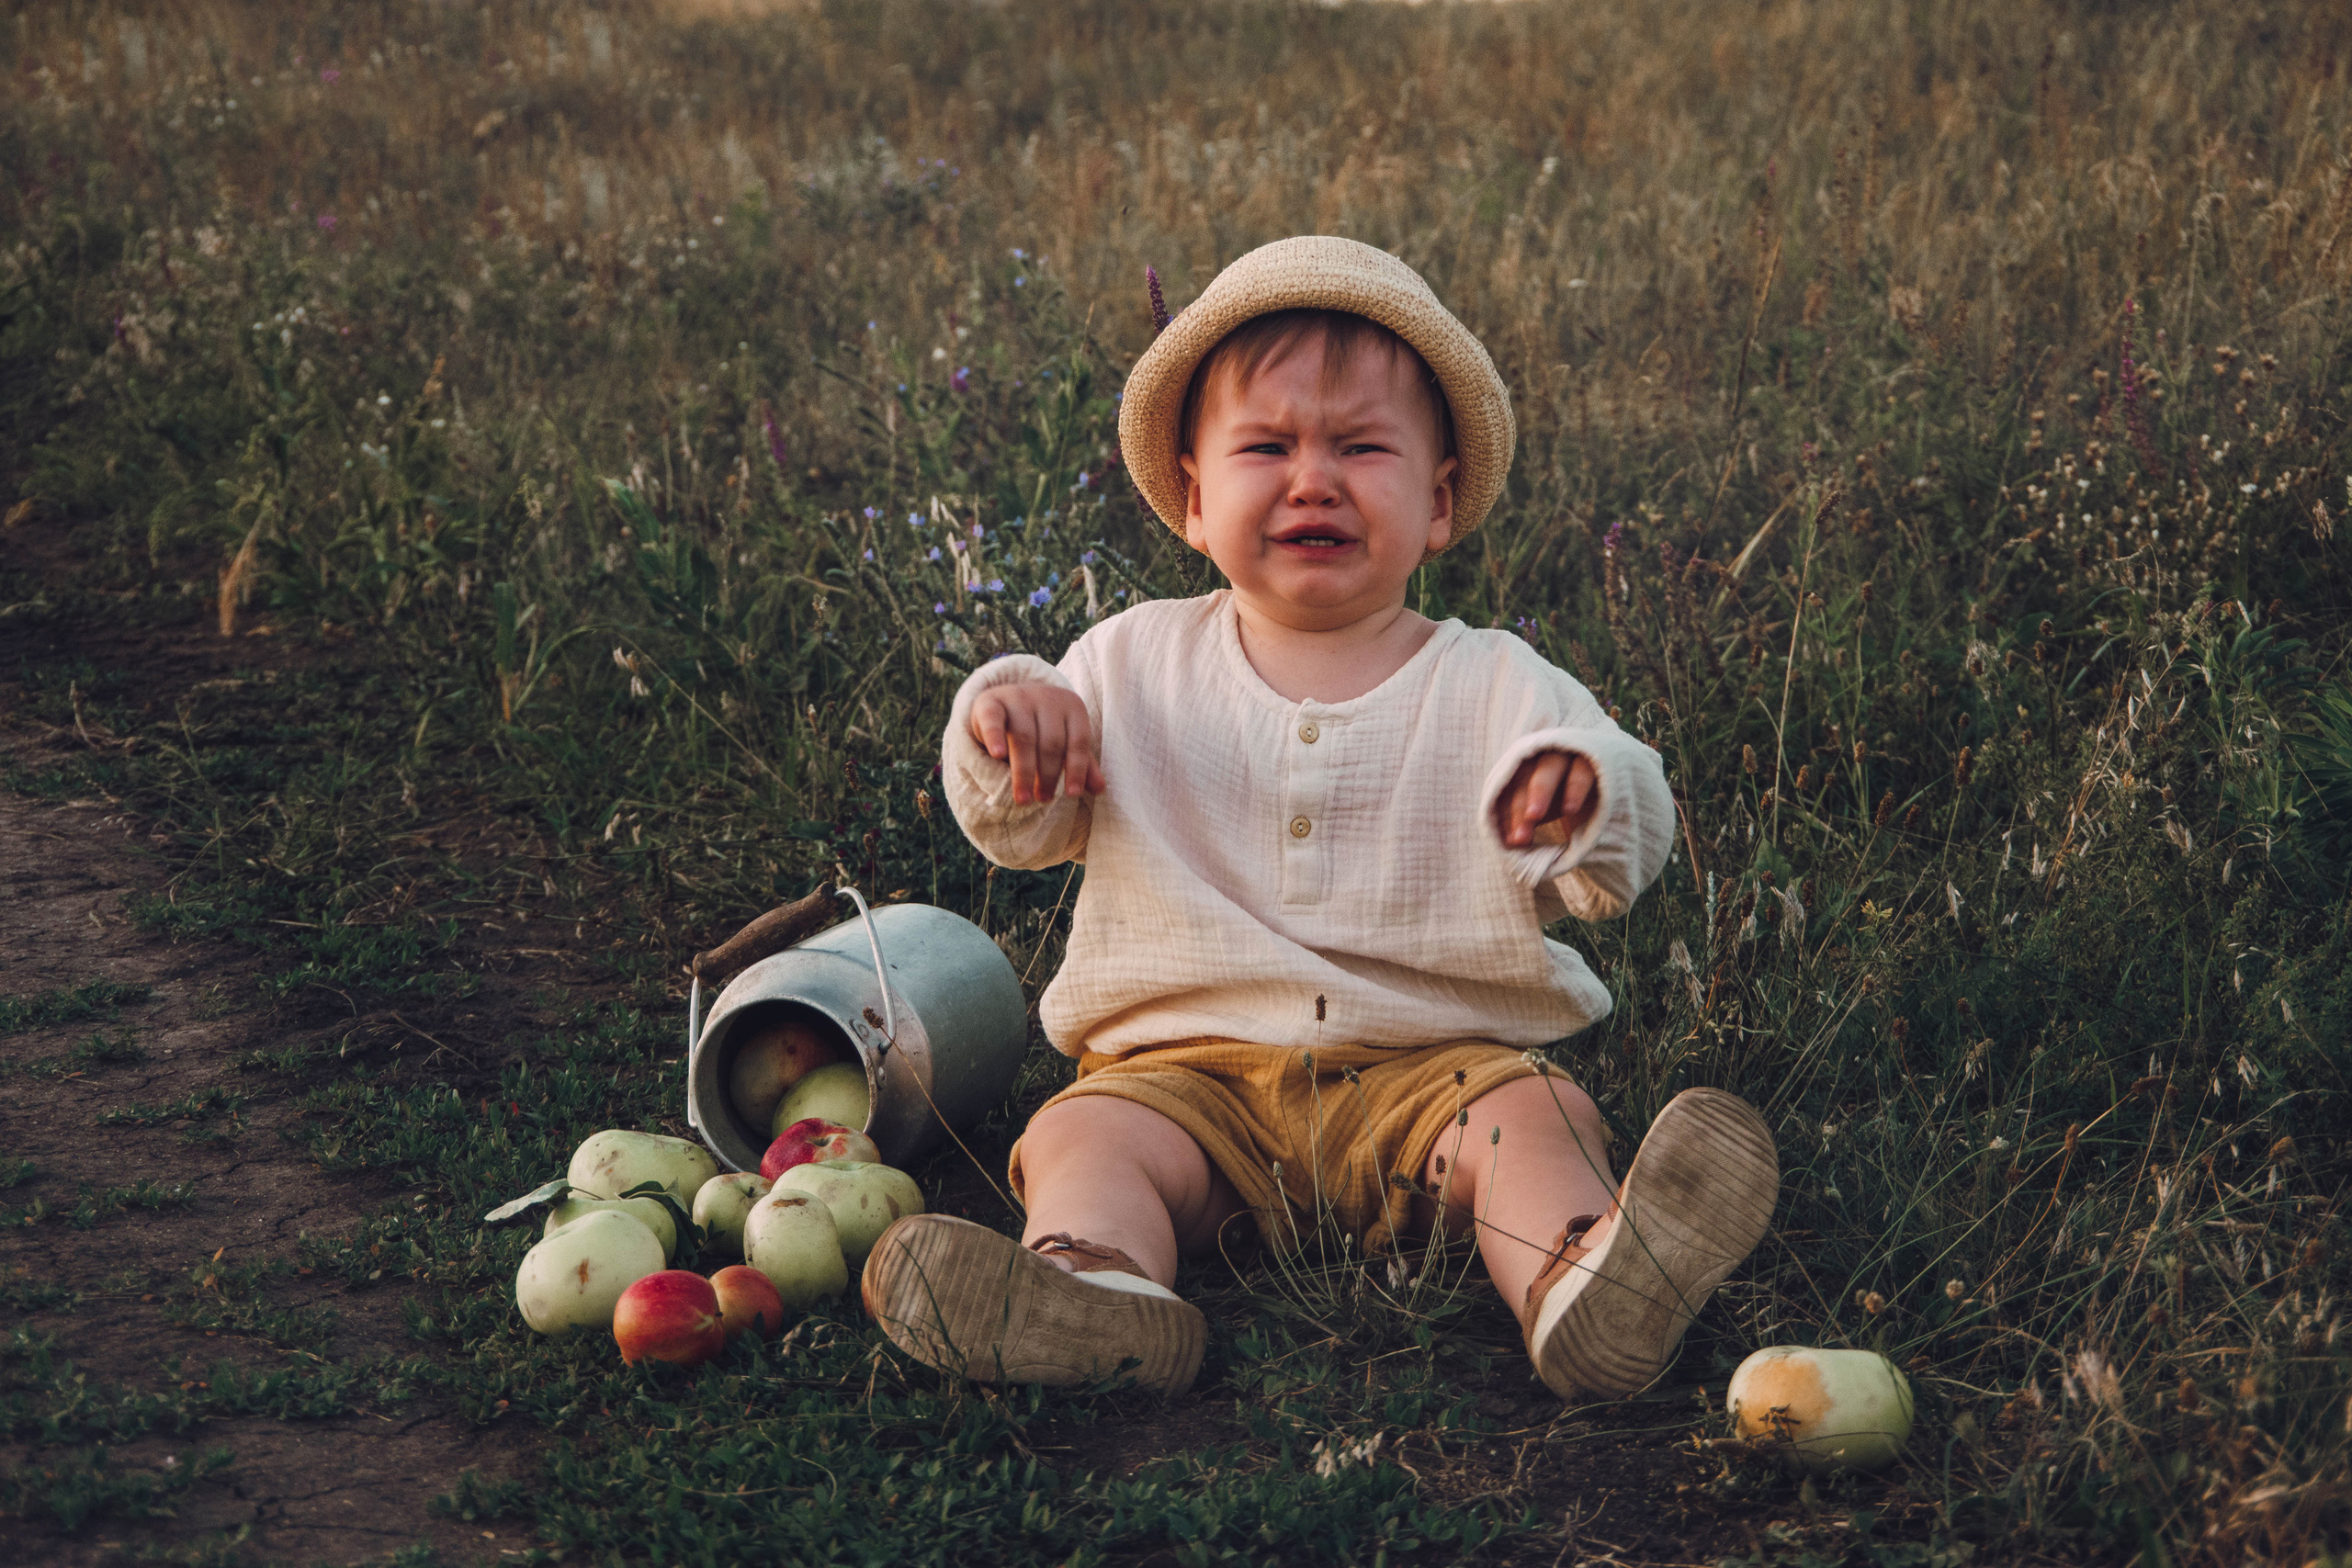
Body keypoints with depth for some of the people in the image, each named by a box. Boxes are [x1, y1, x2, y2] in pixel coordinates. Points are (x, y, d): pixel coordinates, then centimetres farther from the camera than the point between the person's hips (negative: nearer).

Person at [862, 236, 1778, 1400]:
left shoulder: (1495, 686, 5)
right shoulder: (1133, 666, 10)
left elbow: (1619, 871, -3)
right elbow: (1017, 833, 12)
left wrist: (1584, 798, -28)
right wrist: (1006, 730, -12)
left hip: (1435, 1058, -1)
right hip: (1190, 1063, 1)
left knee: (1537, 1117, -28)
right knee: (1082, 1135, -25)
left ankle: (1581, 1292, -54)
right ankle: (1093, 1290, -54)